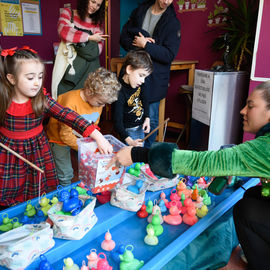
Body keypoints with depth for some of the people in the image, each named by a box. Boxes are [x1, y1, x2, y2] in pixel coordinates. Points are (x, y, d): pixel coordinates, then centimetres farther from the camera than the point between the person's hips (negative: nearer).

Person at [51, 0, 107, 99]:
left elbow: (98, 48, 5)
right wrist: (90, 37, -5)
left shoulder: (97, 22, 18)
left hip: (88, 67, 2)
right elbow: (63, 31, -8)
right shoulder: (67, 13, 13)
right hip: (68, 65, -2)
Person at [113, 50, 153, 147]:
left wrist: (147, 118, -1)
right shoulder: (120, 93, -31)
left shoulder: (137, 83, -10)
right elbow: (117, 122, -31)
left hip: (140, 126, 7)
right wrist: (129, 141, -41)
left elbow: (144, 98, 9)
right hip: (129, 130, -7)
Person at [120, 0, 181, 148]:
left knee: (151, 118, 2)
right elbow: (123, 37, 8)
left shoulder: (172, 22, -1)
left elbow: (169, 55, -9)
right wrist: (135, 44, -13)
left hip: (155, 78, -3)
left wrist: (145, 45, -15)